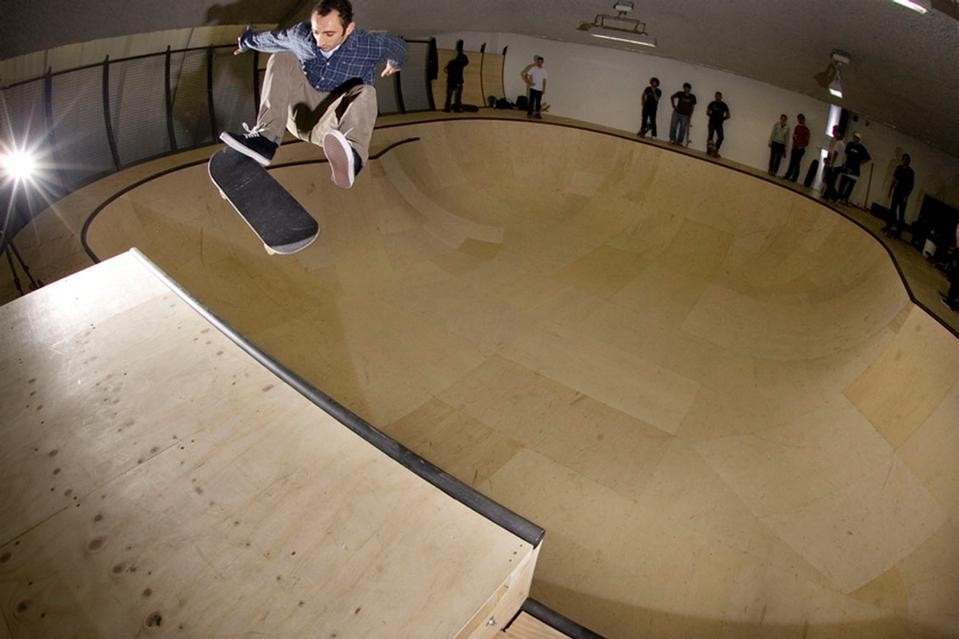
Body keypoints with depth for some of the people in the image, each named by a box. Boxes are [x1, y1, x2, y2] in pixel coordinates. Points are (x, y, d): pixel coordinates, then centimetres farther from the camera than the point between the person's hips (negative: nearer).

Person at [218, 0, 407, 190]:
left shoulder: (370, 46, -14)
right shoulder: (300, 35, -5)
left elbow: (398, 46, 8)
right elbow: (271, 38, 16)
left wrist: (394, 64, 31)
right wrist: (246, 41, 36)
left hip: (332, 127, -3)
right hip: (301, 112, 3)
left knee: (364, 93, -33)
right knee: (282, 59, -16)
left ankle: (349, 160, -68)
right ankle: (265, 139, -32)